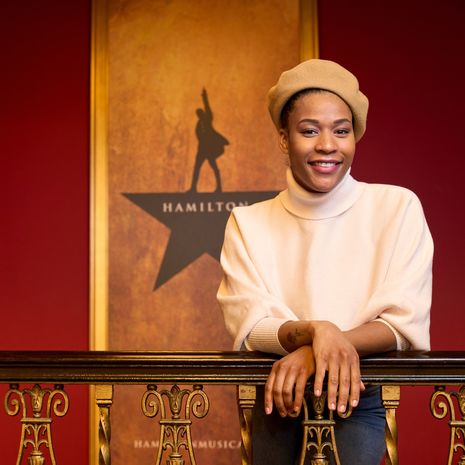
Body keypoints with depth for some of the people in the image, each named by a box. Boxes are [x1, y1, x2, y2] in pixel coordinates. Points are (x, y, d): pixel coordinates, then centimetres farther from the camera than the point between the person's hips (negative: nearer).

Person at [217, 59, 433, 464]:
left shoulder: (398, 208, -3)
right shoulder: (248, 224, 1)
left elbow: (405, 325, -8)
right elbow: (250, 328, -7)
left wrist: (314, 352, -23)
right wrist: (315, 332, -28)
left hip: (362, 399, -3)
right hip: (278, 399, 4)